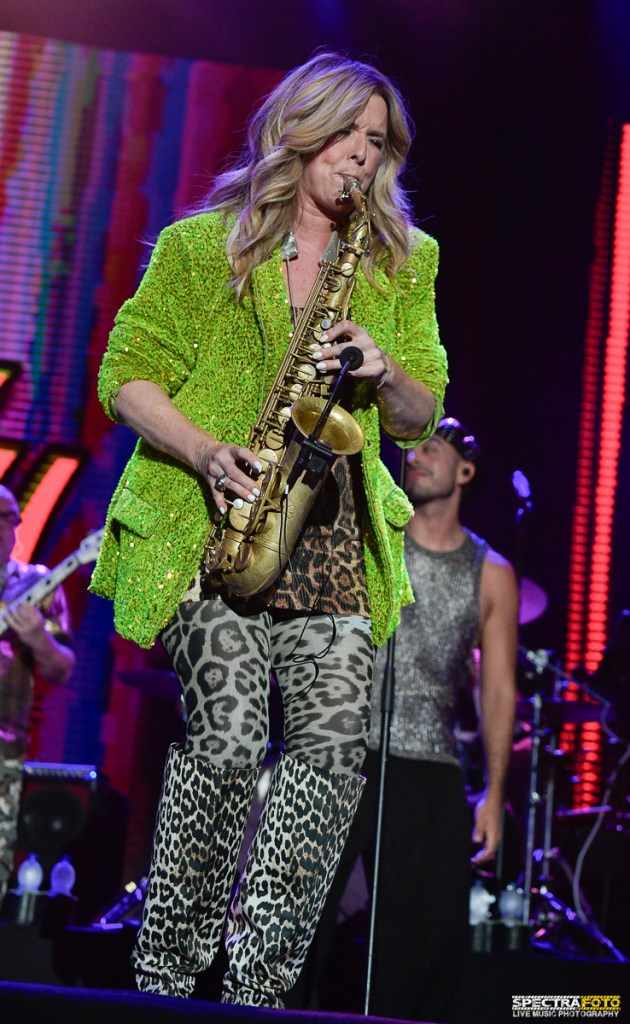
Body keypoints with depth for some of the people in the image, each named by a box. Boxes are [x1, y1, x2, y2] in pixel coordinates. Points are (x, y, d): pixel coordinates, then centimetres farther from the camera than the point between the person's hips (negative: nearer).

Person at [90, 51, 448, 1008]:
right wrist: (210, 454, -12)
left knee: (334, 740, -13)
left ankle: (257, 981, -1)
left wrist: (384, 372, -7)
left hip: (332, 537, 3)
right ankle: (166, 973, 0)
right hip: (212, 530, -3)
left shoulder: (400, 263, 17)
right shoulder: (201, 246, 7)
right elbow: (126, 375, 4)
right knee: (228, 735, -18)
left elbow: (422, 418, 16)